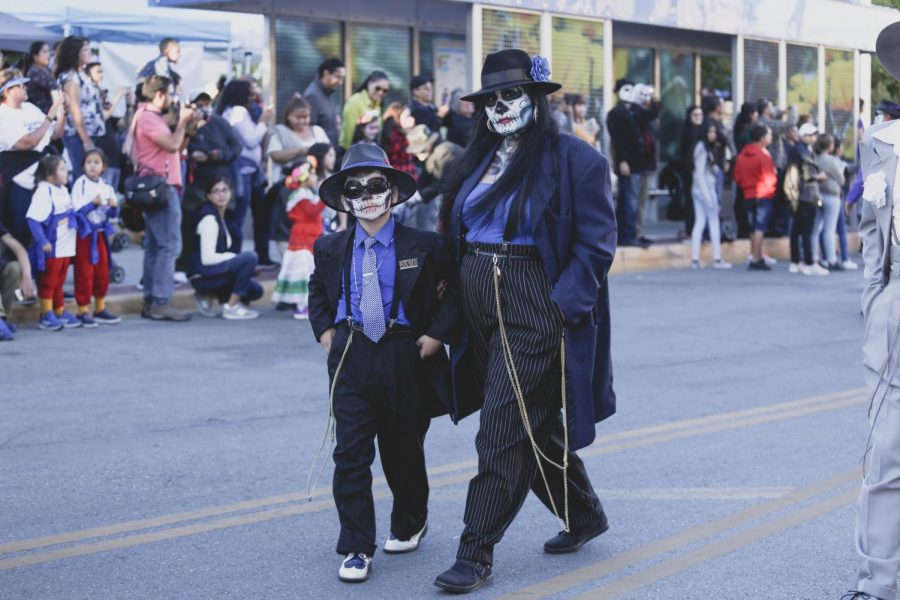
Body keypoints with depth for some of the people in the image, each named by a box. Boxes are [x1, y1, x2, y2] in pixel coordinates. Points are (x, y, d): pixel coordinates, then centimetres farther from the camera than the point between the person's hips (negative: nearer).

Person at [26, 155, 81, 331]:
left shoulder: (63, 190, 9)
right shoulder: (44, 192, -19)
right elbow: (33, 219, -24)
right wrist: (43, 241, -25)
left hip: (65, 246, 8)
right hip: (51, 247, -8)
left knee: (59, 281, 17)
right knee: (48, 282, 2)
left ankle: (60, 313, 25)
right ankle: (47, 316, 8)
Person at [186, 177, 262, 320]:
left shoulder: (227, 216, 11)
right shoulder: (209, 218, -15)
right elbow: (207, 258, -21)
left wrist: (235, 258, -4)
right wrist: (236, 257, -15)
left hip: (217, 270, 9)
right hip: (203, 275, -9)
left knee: (255, 291, 6)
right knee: (249, 257, -23)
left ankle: (207, 296, 10)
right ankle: (231, 306, -16)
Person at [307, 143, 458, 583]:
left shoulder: (424, 246, -6)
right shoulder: (331, 249, 4)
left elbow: (455, 290, 0)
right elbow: (317, 291, 21)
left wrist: (438, 333, -8)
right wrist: (324, 330, 8)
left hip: (406, 355, -1)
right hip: (350, 356, 1)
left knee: (403, 449, 15)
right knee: (351, 452, -7)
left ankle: (409, 526, 40)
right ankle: (356, 549, -1)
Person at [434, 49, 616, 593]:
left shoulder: (575, 159, -6)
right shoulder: (477, 161, 14)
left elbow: (595, 244, -10)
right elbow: (455, 231, 19)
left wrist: (564, 306, -18)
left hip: (535, 308, -7)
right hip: (479, 304, 7)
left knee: (504, 431, -8)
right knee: (535, 425, 16)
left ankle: (477, 554, -4)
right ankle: (584, 516, 34)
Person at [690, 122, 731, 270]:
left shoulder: (706, 148, 13)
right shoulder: (703, 149, -14)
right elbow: (699, 173, -18)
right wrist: (707, 195, -20)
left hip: (698, 190, 9)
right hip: (705, 189, -9)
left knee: (699, 223, 5)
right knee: (714, 223, -2)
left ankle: (695, 259, 3)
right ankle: (717, 259, 1)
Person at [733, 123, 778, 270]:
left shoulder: (742, 155, 6)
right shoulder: (763, 155, -14)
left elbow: (737, 177, 9)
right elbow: (769, 178, -16)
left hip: (748, 196, 7)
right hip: (764, 195, -7)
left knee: (754, 227, 14)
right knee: (760, 228, -6)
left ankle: (757, 257, 18)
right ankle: (756, 259, -10)